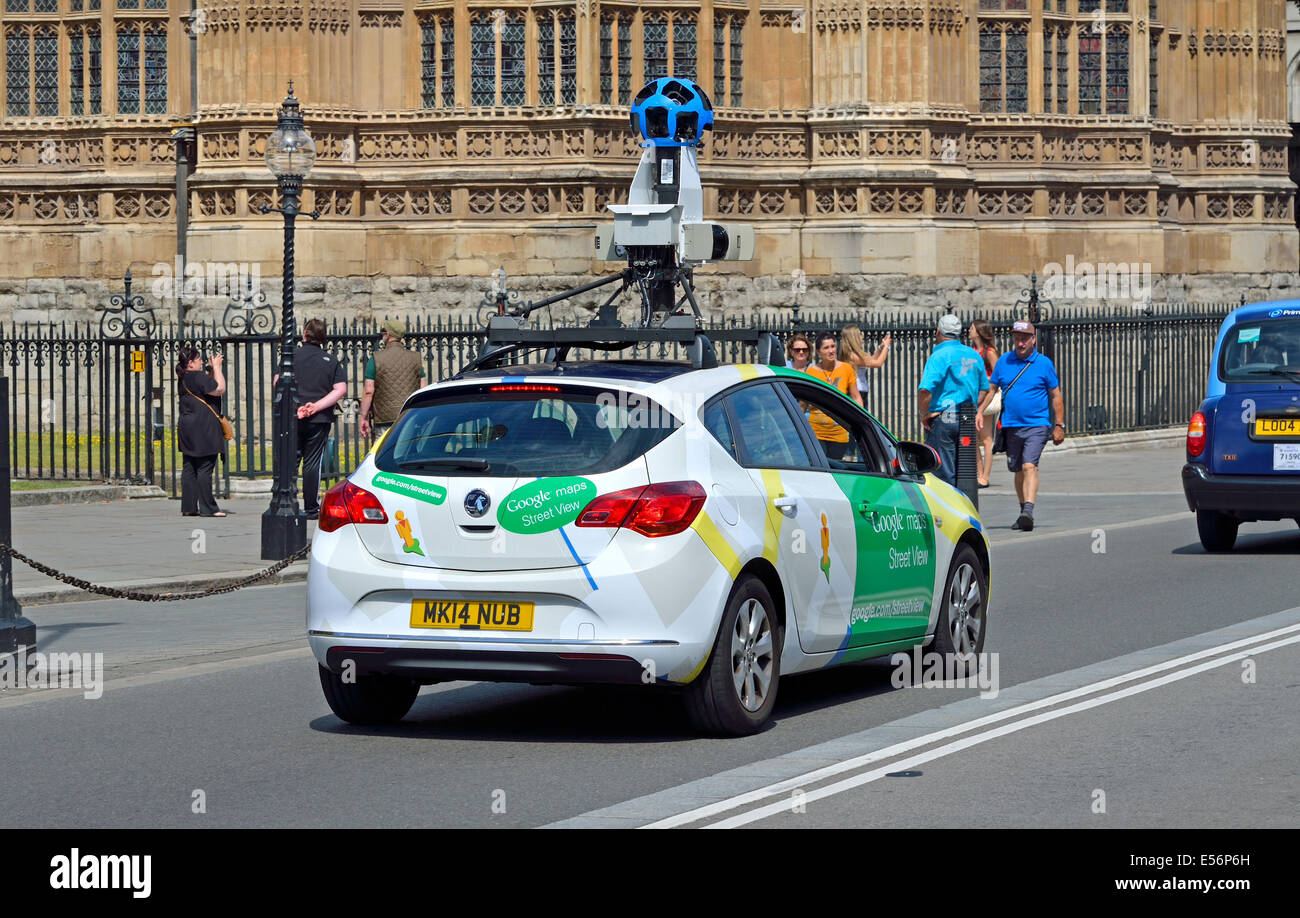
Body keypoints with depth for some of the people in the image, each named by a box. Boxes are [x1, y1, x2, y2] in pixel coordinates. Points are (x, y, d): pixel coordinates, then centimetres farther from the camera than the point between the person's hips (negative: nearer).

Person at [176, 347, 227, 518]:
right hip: (203, 430, -9)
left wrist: (214, 368, 19)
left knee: (189, 468, 9)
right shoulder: (198, 377, -14)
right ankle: (208, 508, -7)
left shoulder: (183, 379, 15)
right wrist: (216, 367, -5)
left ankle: (188, 507, 10)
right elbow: (220, 389, -14)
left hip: (186, 428, 9)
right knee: (205, 468, -7)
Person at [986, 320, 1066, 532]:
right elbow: (990, 389, 13)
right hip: (1011, 425, 4)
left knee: (1029, 466, -20)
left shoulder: (1044, 363, 0)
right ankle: (1024, 512, 27)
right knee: (1018, 470, 13)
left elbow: (1056, 396, 5)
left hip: (1037, 425, -4)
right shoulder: (1004, 361, 8)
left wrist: (1059, 426, 1)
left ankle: (1028, 511, -31)